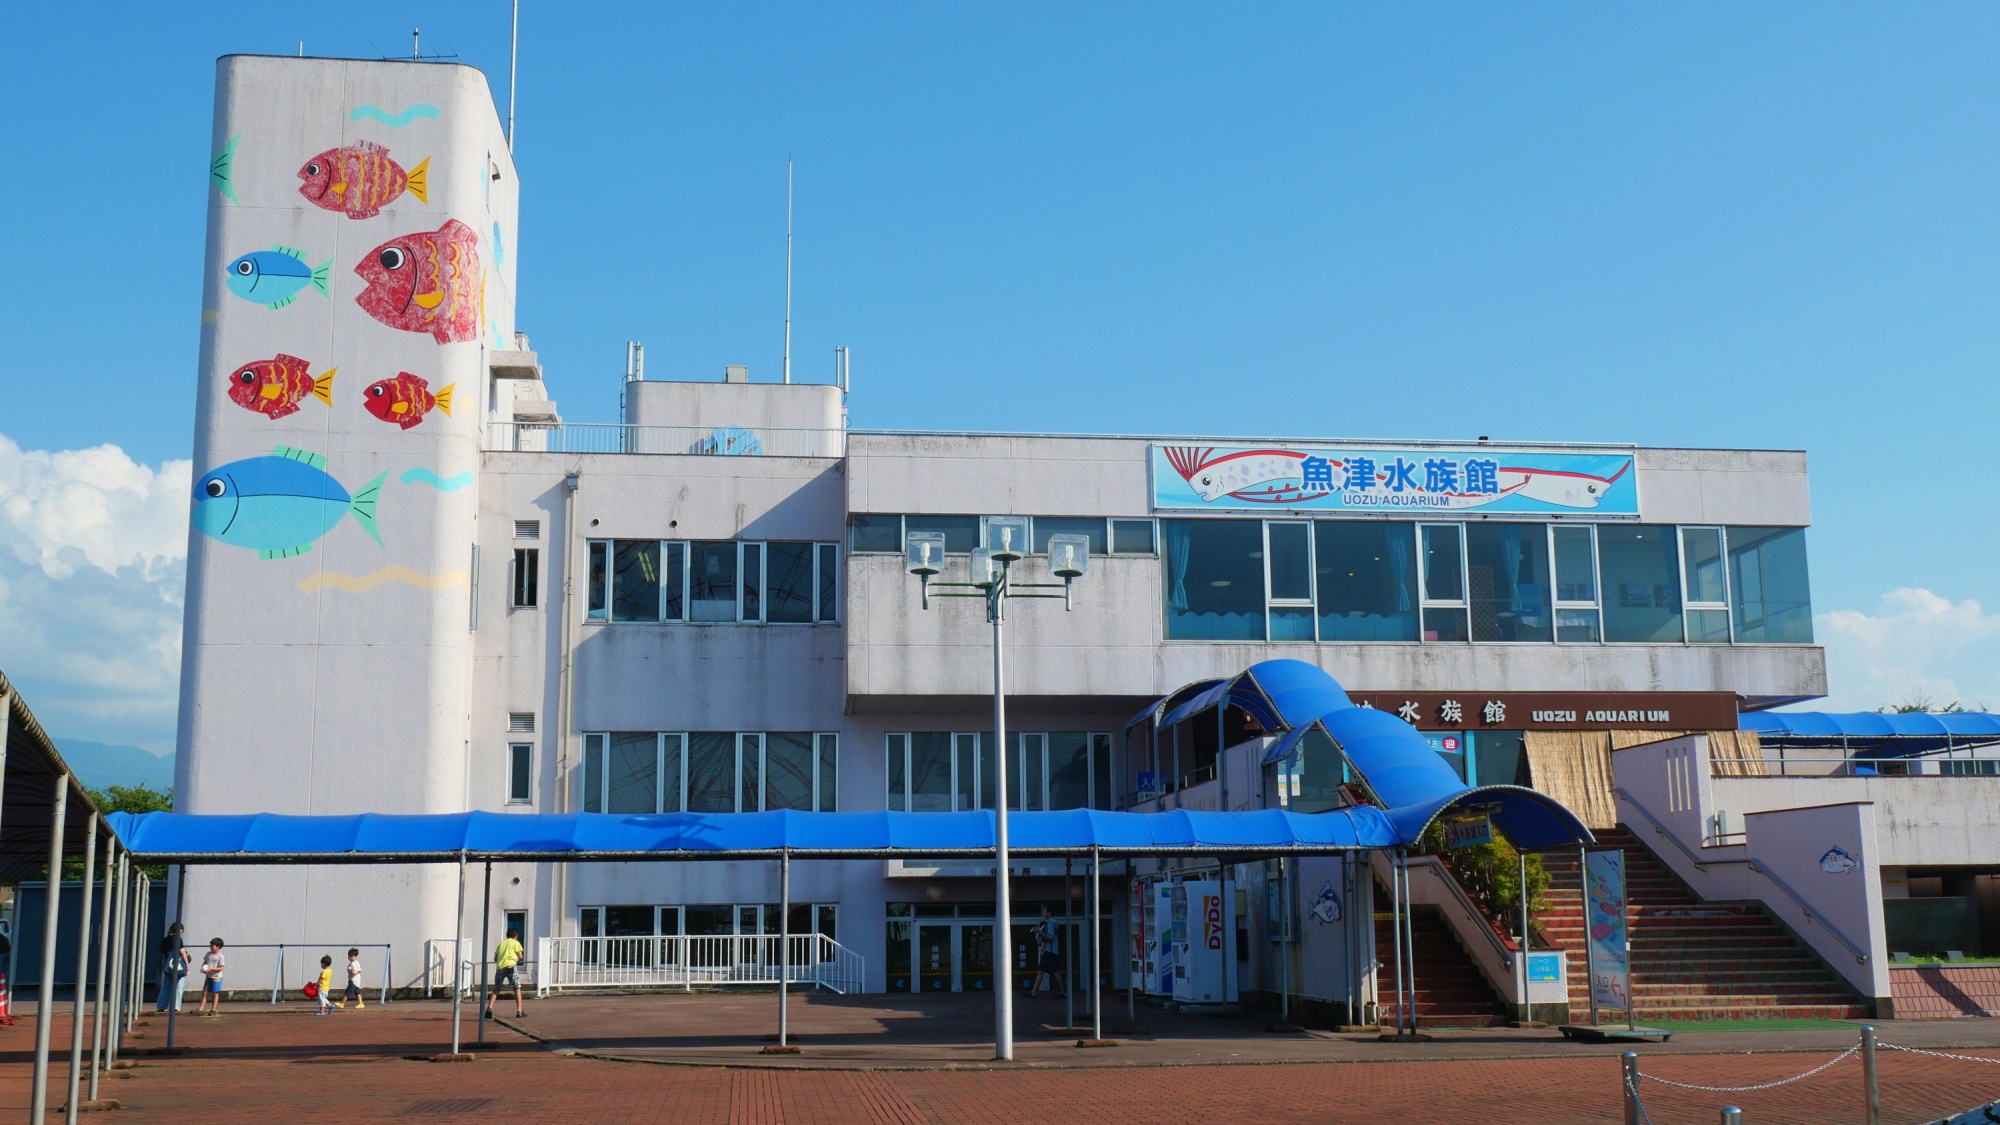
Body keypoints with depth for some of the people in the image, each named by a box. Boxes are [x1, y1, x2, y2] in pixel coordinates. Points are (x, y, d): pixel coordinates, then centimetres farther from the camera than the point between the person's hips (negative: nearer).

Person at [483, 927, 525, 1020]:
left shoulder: (501, 943, 24)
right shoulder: (516, 943, 14)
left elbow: (495, 958, 19)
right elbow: (520, 957, 6)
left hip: (500, 967, 3)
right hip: (511, 965, -3)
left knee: (496, 989, 10)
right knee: (517, 988, 3)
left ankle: (489, 1008, -8)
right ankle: (519, 1011, -2)